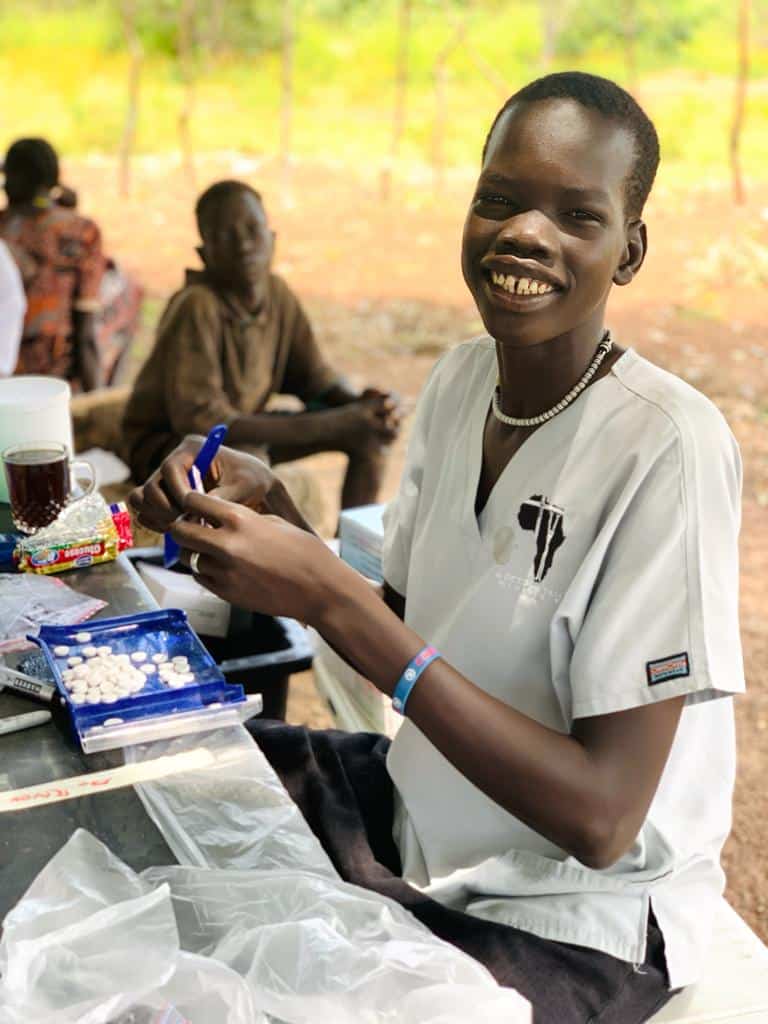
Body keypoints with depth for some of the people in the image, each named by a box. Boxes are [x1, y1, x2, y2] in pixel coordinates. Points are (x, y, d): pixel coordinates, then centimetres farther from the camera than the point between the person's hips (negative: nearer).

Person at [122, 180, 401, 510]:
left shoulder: (277, 294, -7)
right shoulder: (196, 307, -27)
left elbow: (314, 377, 3)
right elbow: (198, 421, -32)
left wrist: (360, 404, -21)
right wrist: (328, 425, -34)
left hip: (238, 428, 7)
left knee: (367, 431, 0)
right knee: (247, 456, -38)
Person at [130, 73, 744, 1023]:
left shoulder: (667, 447, -25)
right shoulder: (459, 380, -3)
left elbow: (602, 818, -27)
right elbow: (397, 642, 4)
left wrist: (331, 597, -31)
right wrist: (272, 516, -14)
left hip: (577, 923, -6)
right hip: (420, 812, 6)